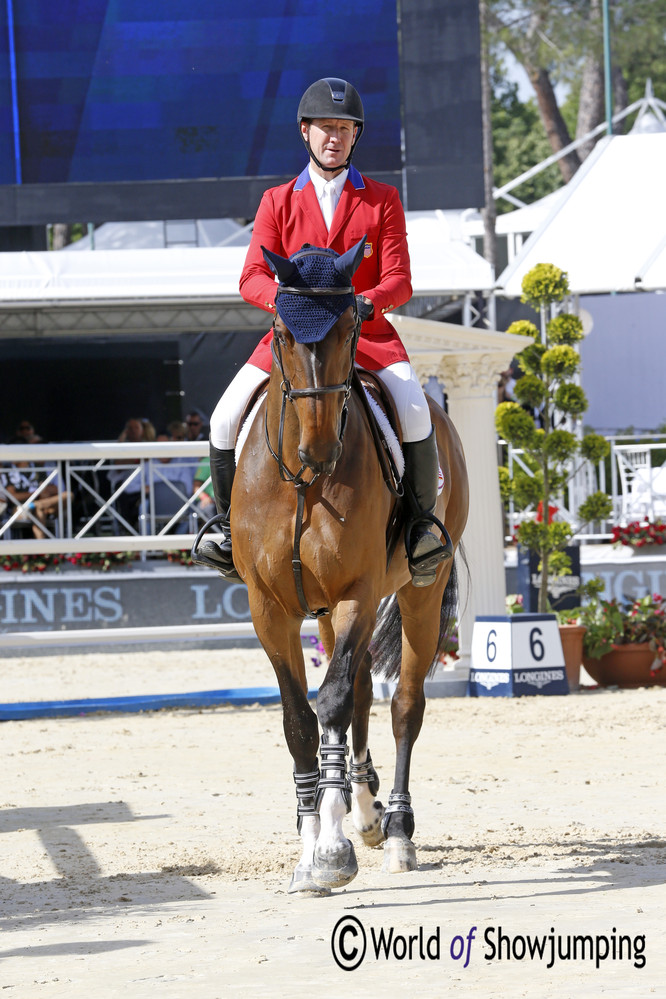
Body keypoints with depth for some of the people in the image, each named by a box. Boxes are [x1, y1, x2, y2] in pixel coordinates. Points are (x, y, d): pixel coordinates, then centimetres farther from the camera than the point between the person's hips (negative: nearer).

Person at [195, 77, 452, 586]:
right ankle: (231, 524, 4)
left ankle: (423, 522, -12)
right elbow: (252, 279, 0)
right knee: (225, 420, -17)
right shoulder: (278, 202, 8)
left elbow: (399, 282, 0)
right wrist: (284, 296, -23)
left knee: (413, 409, -29)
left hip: (366, 334, -1)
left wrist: (366, 302, -23)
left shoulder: (382, 200, 6)